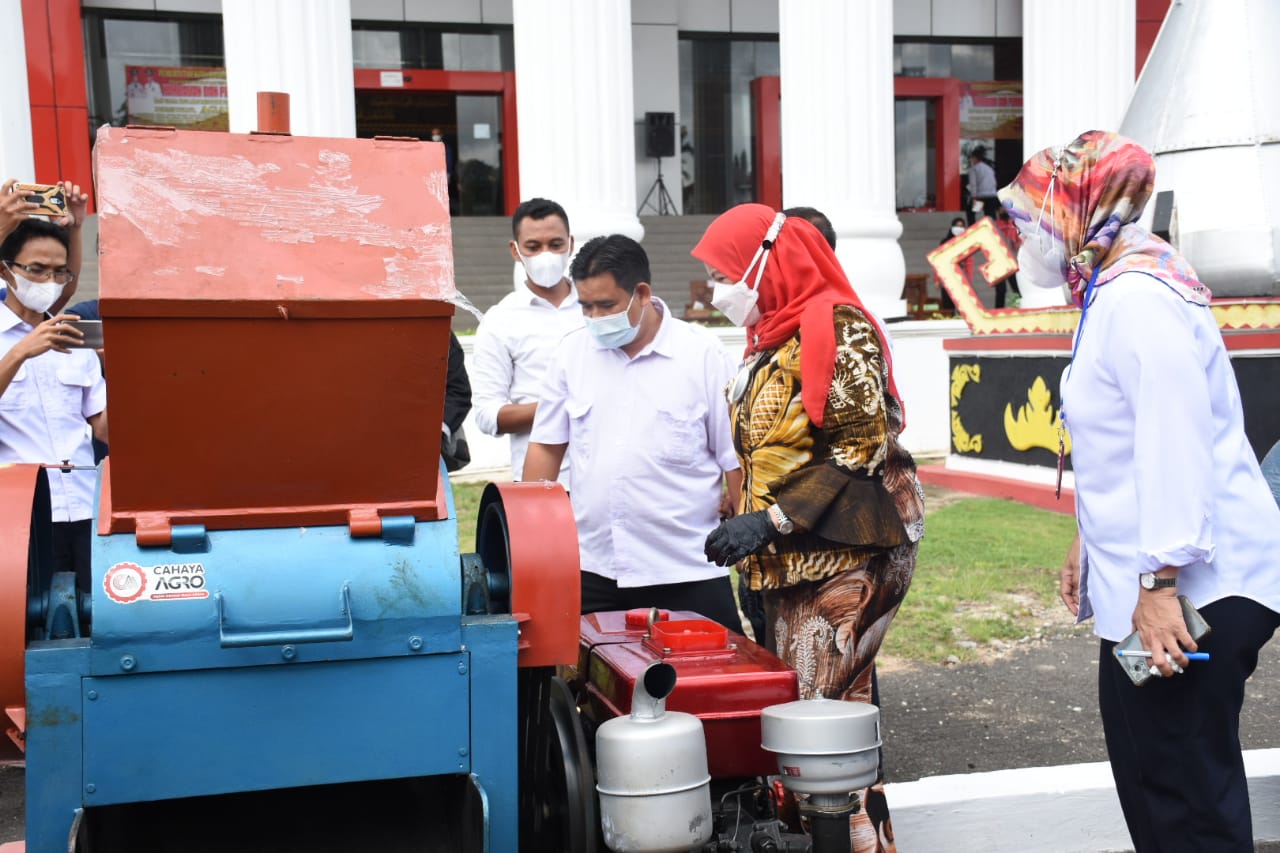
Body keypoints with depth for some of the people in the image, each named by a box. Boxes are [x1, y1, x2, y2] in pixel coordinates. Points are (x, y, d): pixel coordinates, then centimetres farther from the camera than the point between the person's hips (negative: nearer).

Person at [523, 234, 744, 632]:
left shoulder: (703, 353, -4)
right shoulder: (571, 353, 6)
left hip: (689, 572, -3)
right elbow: (546, 446, 11)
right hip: (594, 569, 3)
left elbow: (735, 456, -2)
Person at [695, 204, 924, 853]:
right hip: (790, 561, 9)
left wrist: (771, 521, -19)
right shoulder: (770, 340, 16)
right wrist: (747, 530, 11)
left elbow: (861, 450, -17)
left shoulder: (837, 329, -11)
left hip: (846, 556, -9)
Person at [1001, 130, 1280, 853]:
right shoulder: (1113, 291, 16)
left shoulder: (1138, 295, -16)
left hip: (1193, 585, -10)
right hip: (1148, 575, 10)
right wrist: (1091, 540, 23)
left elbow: (1175, 440, -24)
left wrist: (1159, 581, -25)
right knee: (1146, 770, 16)